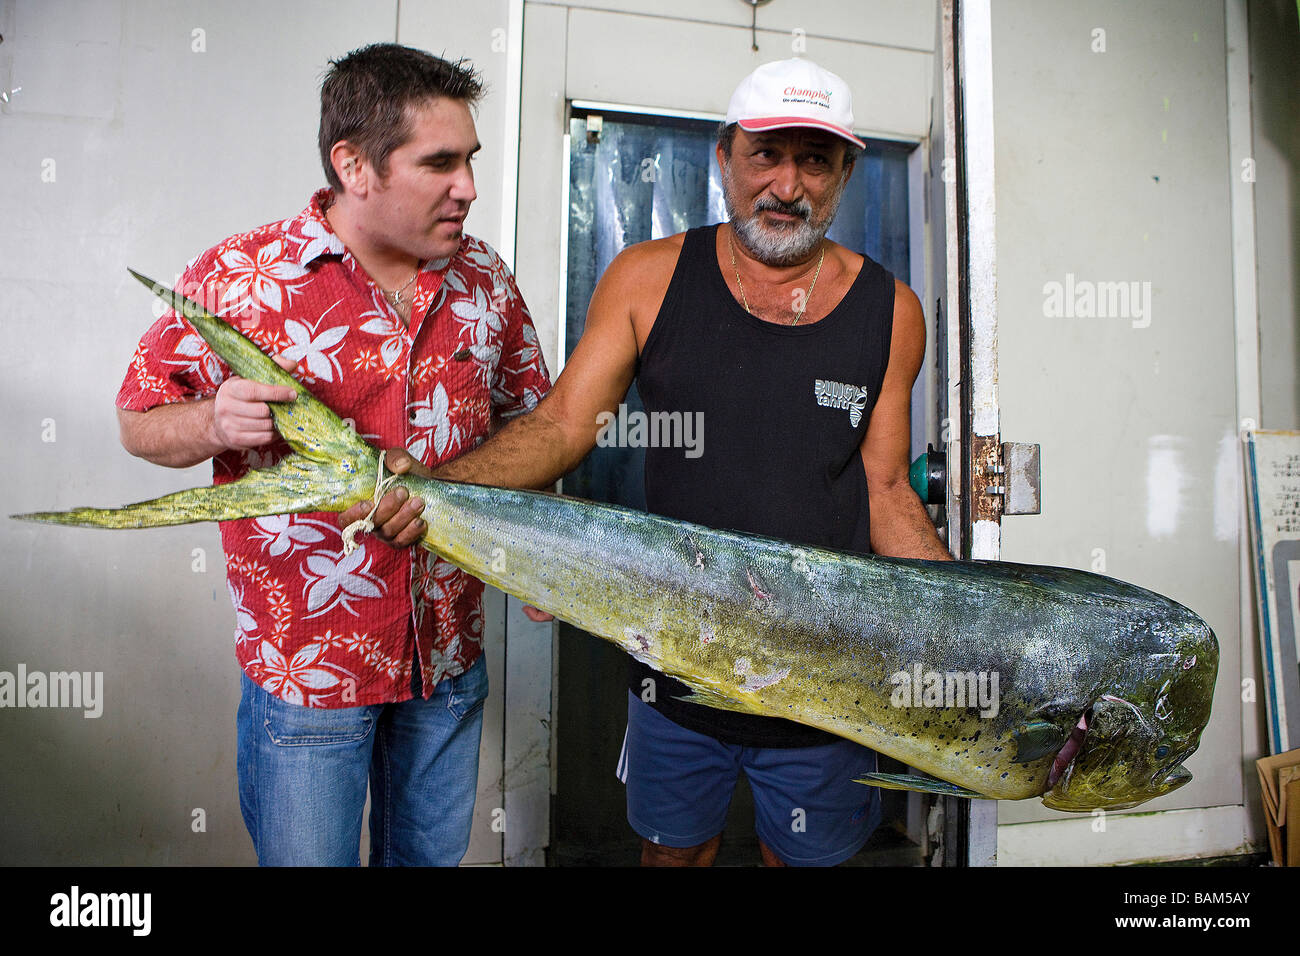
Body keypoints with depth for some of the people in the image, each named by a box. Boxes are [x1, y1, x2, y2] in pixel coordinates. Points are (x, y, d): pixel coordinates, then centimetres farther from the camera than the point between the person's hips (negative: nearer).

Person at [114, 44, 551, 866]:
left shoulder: (485, 278, -1)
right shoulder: (236, 276, -11)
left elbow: (531, 417, 10)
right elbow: (141, 421, -1)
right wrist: (215, 423, -23)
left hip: (451, 653, 4)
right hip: (305, 665, -3)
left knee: (433, 854, 22)